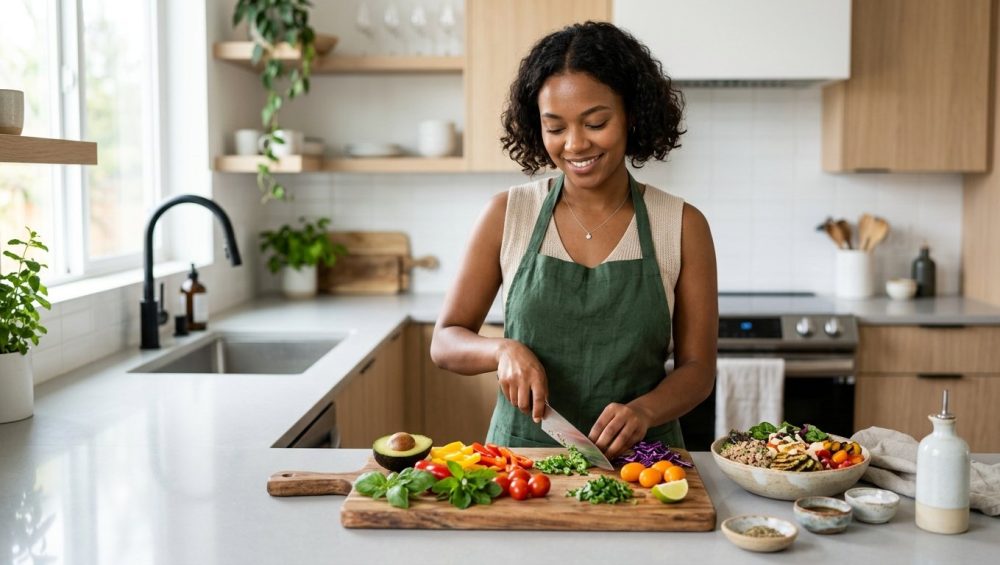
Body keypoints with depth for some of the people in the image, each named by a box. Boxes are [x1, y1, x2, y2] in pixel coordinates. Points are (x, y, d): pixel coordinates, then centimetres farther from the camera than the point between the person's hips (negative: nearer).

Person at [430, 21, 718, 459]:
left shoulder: (683, 226, 0)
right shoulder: (508, 214, 1)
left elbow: (697, 369, 3)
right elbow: (445, 342, 6)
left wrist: (643, 410, -18)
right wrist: (503, 350, -15)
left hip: (637, 457, 0)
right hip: (520, 450, 0)